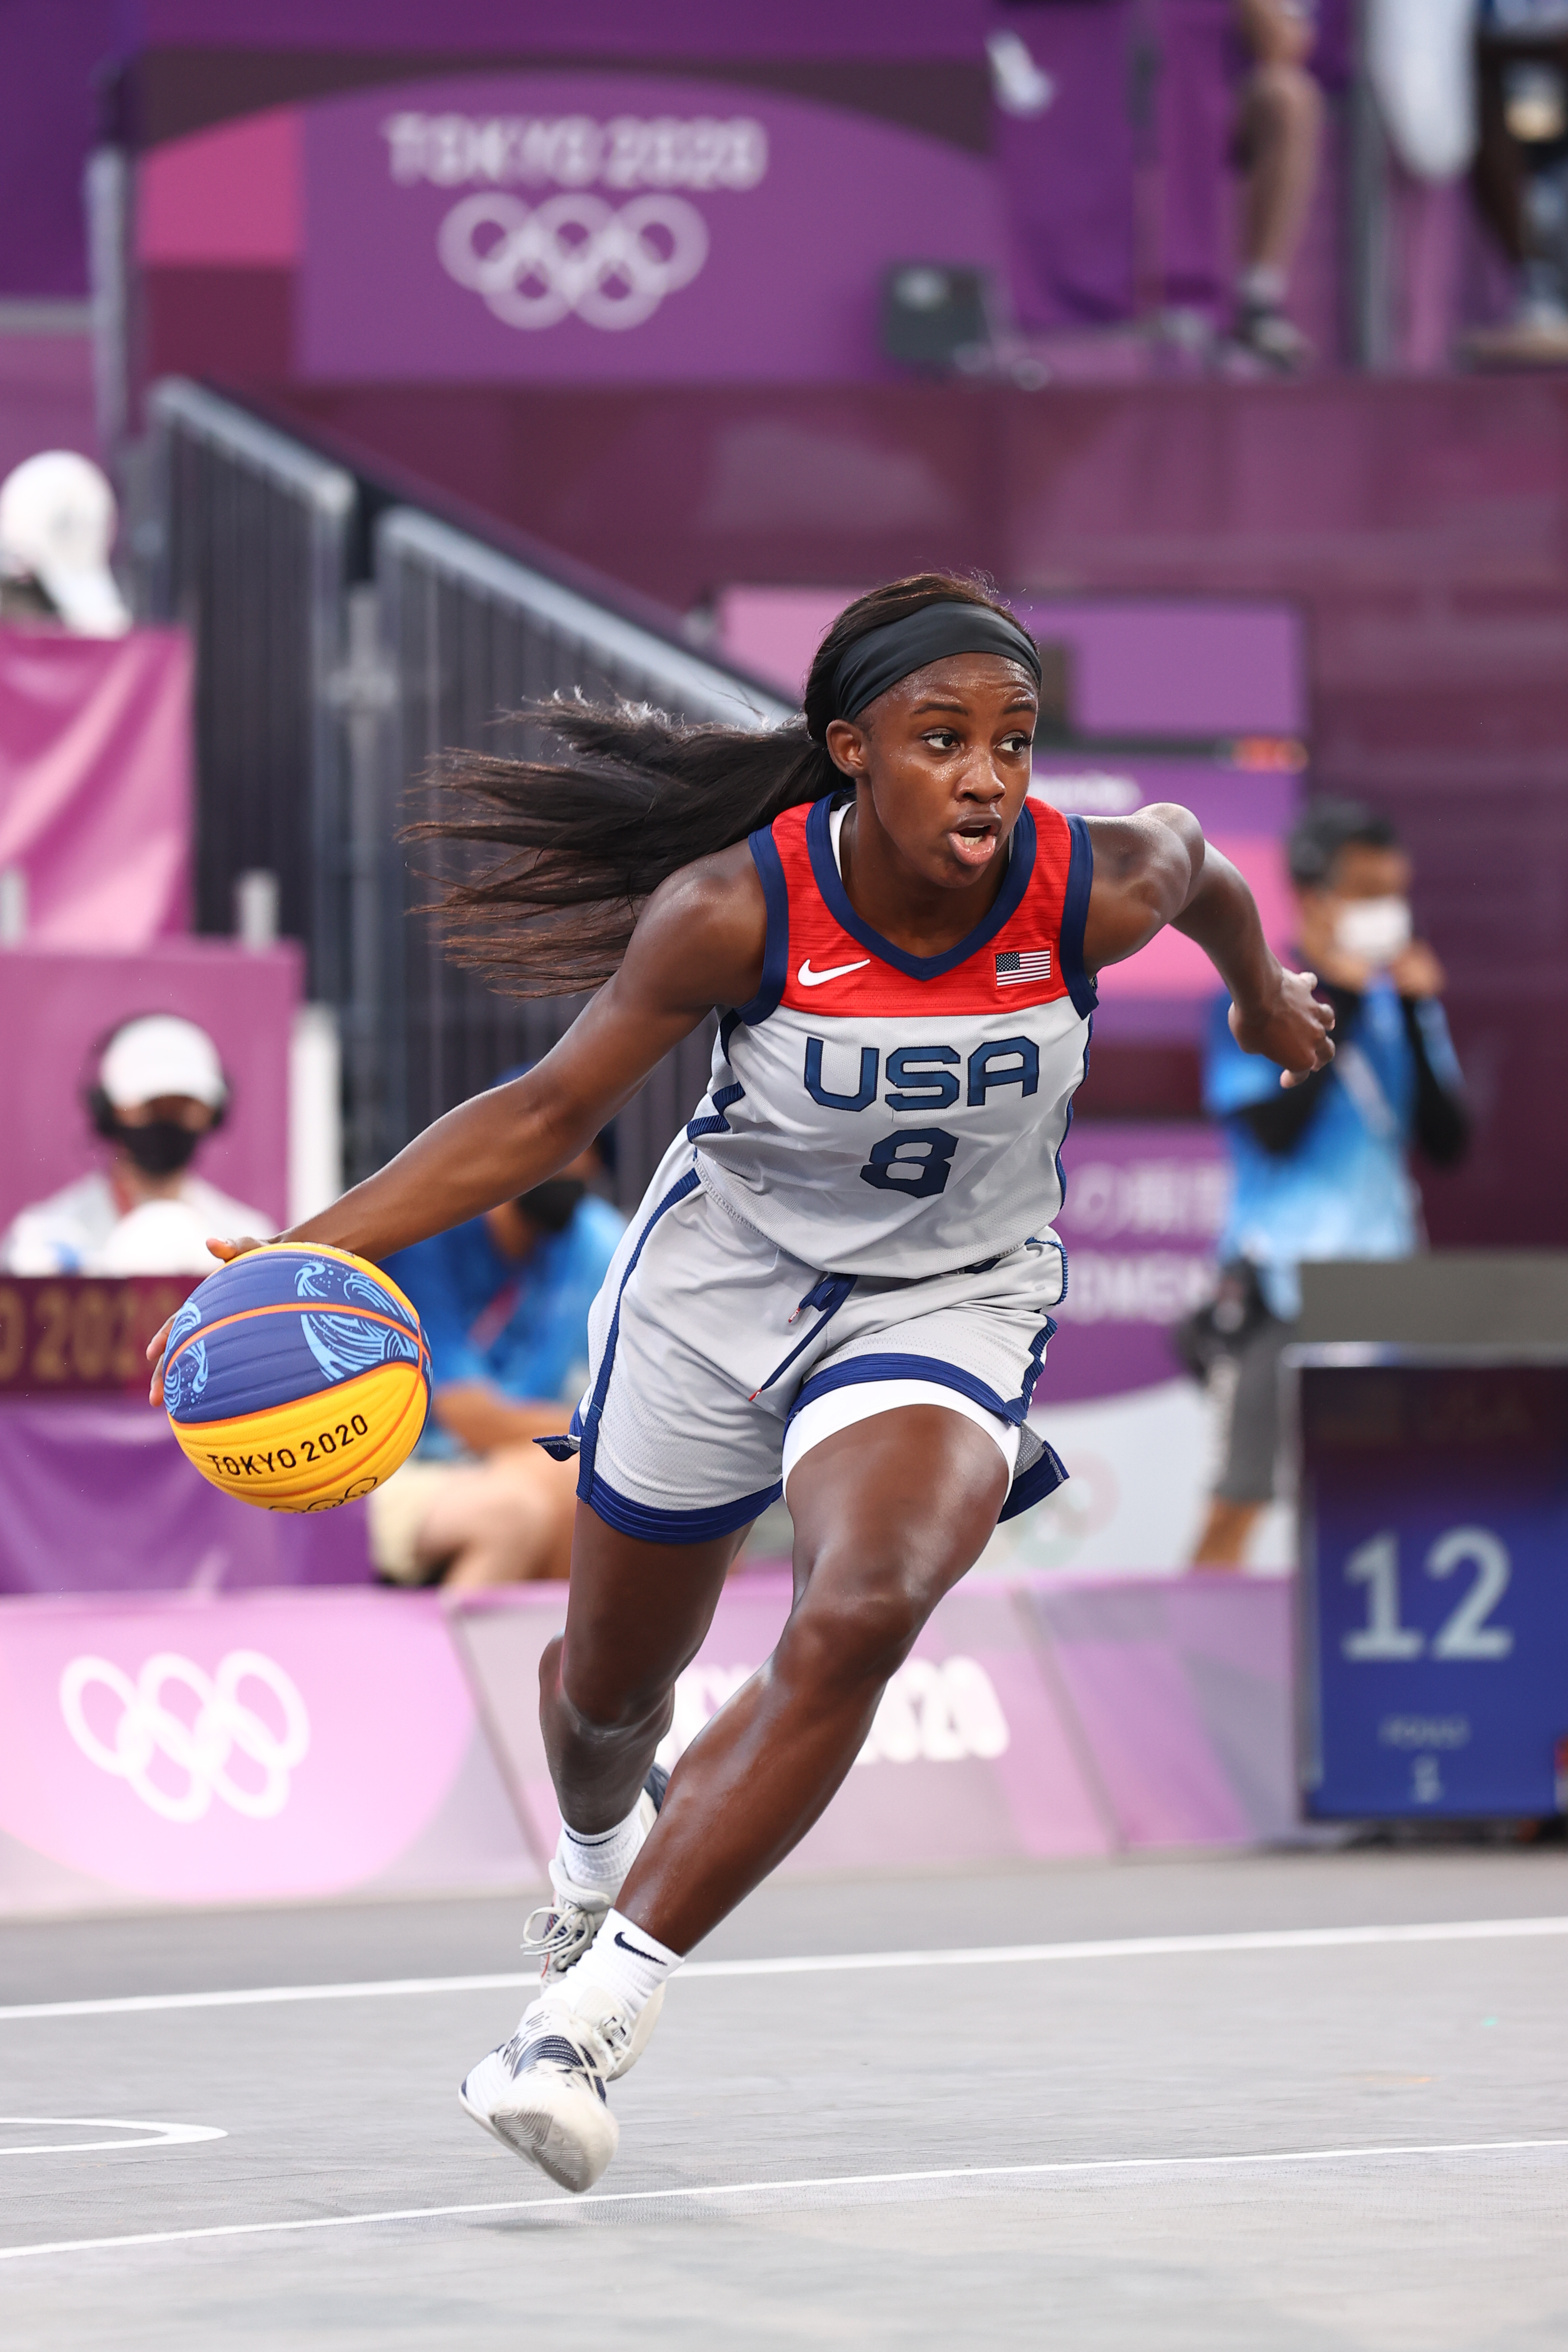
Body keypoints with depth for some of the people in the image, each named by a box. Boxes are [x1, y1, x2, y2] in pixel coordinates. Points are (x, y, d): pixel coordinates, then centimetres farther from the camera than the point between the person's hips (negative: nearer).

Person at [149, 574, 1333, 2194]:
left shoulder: (1096, 892, -23)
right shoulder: (736, 909, -26)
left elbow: (1199, 866, 3)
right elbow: (552, 1111, -15)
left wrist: (1265, 994, 25)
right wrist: (317, 1246, -25)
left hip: (950, 1305, -1)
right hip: (718, 1283, 1)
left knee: (858, 1618, -32)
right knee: (609, 1683, 20)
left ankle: (592, 2018, -25)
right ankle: (596, 1853, 61)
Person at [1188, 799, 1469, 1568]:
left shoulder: (1400, 1004, 11)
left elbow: (1449, 1144, 4)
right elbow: (1278, 1129, -16)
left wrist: (1420, 1016, -5)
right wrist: (1339, 1004, -12)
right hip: (1281, 1290, -5)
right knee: (1239, 1504, -6)